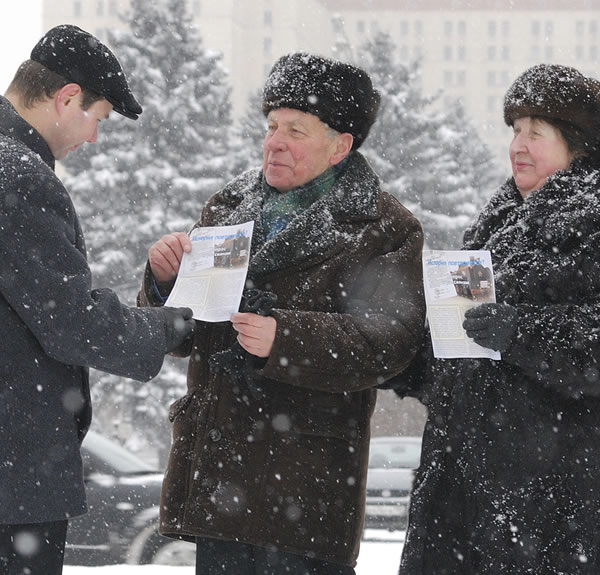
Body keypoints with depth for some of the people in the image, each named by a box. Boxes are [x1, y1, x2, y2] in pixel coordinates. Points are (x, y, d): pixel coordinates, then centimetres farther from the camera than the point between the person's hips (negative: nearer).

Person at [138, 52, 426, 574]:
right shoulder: (227, 209, 16)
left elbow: (386, 343, -15)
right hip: (215, 470, 6)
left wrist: (285, 339, -27)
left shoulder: (386, 231, -2)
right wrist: (165, 280, -4)